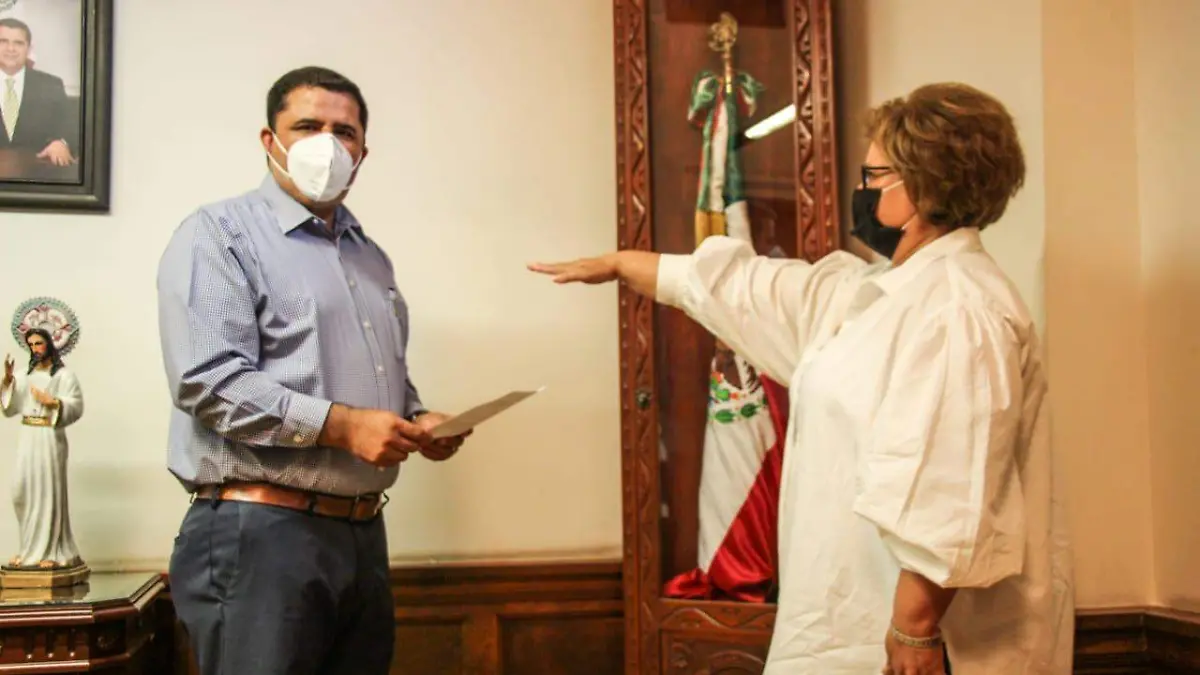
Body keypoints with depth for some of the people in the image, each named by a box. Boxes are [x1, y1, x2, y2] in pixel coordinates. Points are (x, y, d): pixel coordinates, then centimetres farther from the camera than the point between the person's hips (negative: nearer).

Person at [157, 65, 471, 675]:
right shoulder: (219, 234, -4)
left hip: (363, 533, 7)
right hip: (259, 532, -7)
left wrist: (418, 419, 6)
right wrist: (341, 425, -22)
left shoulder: (370, 255, 19)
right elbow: (208, 380, -17)